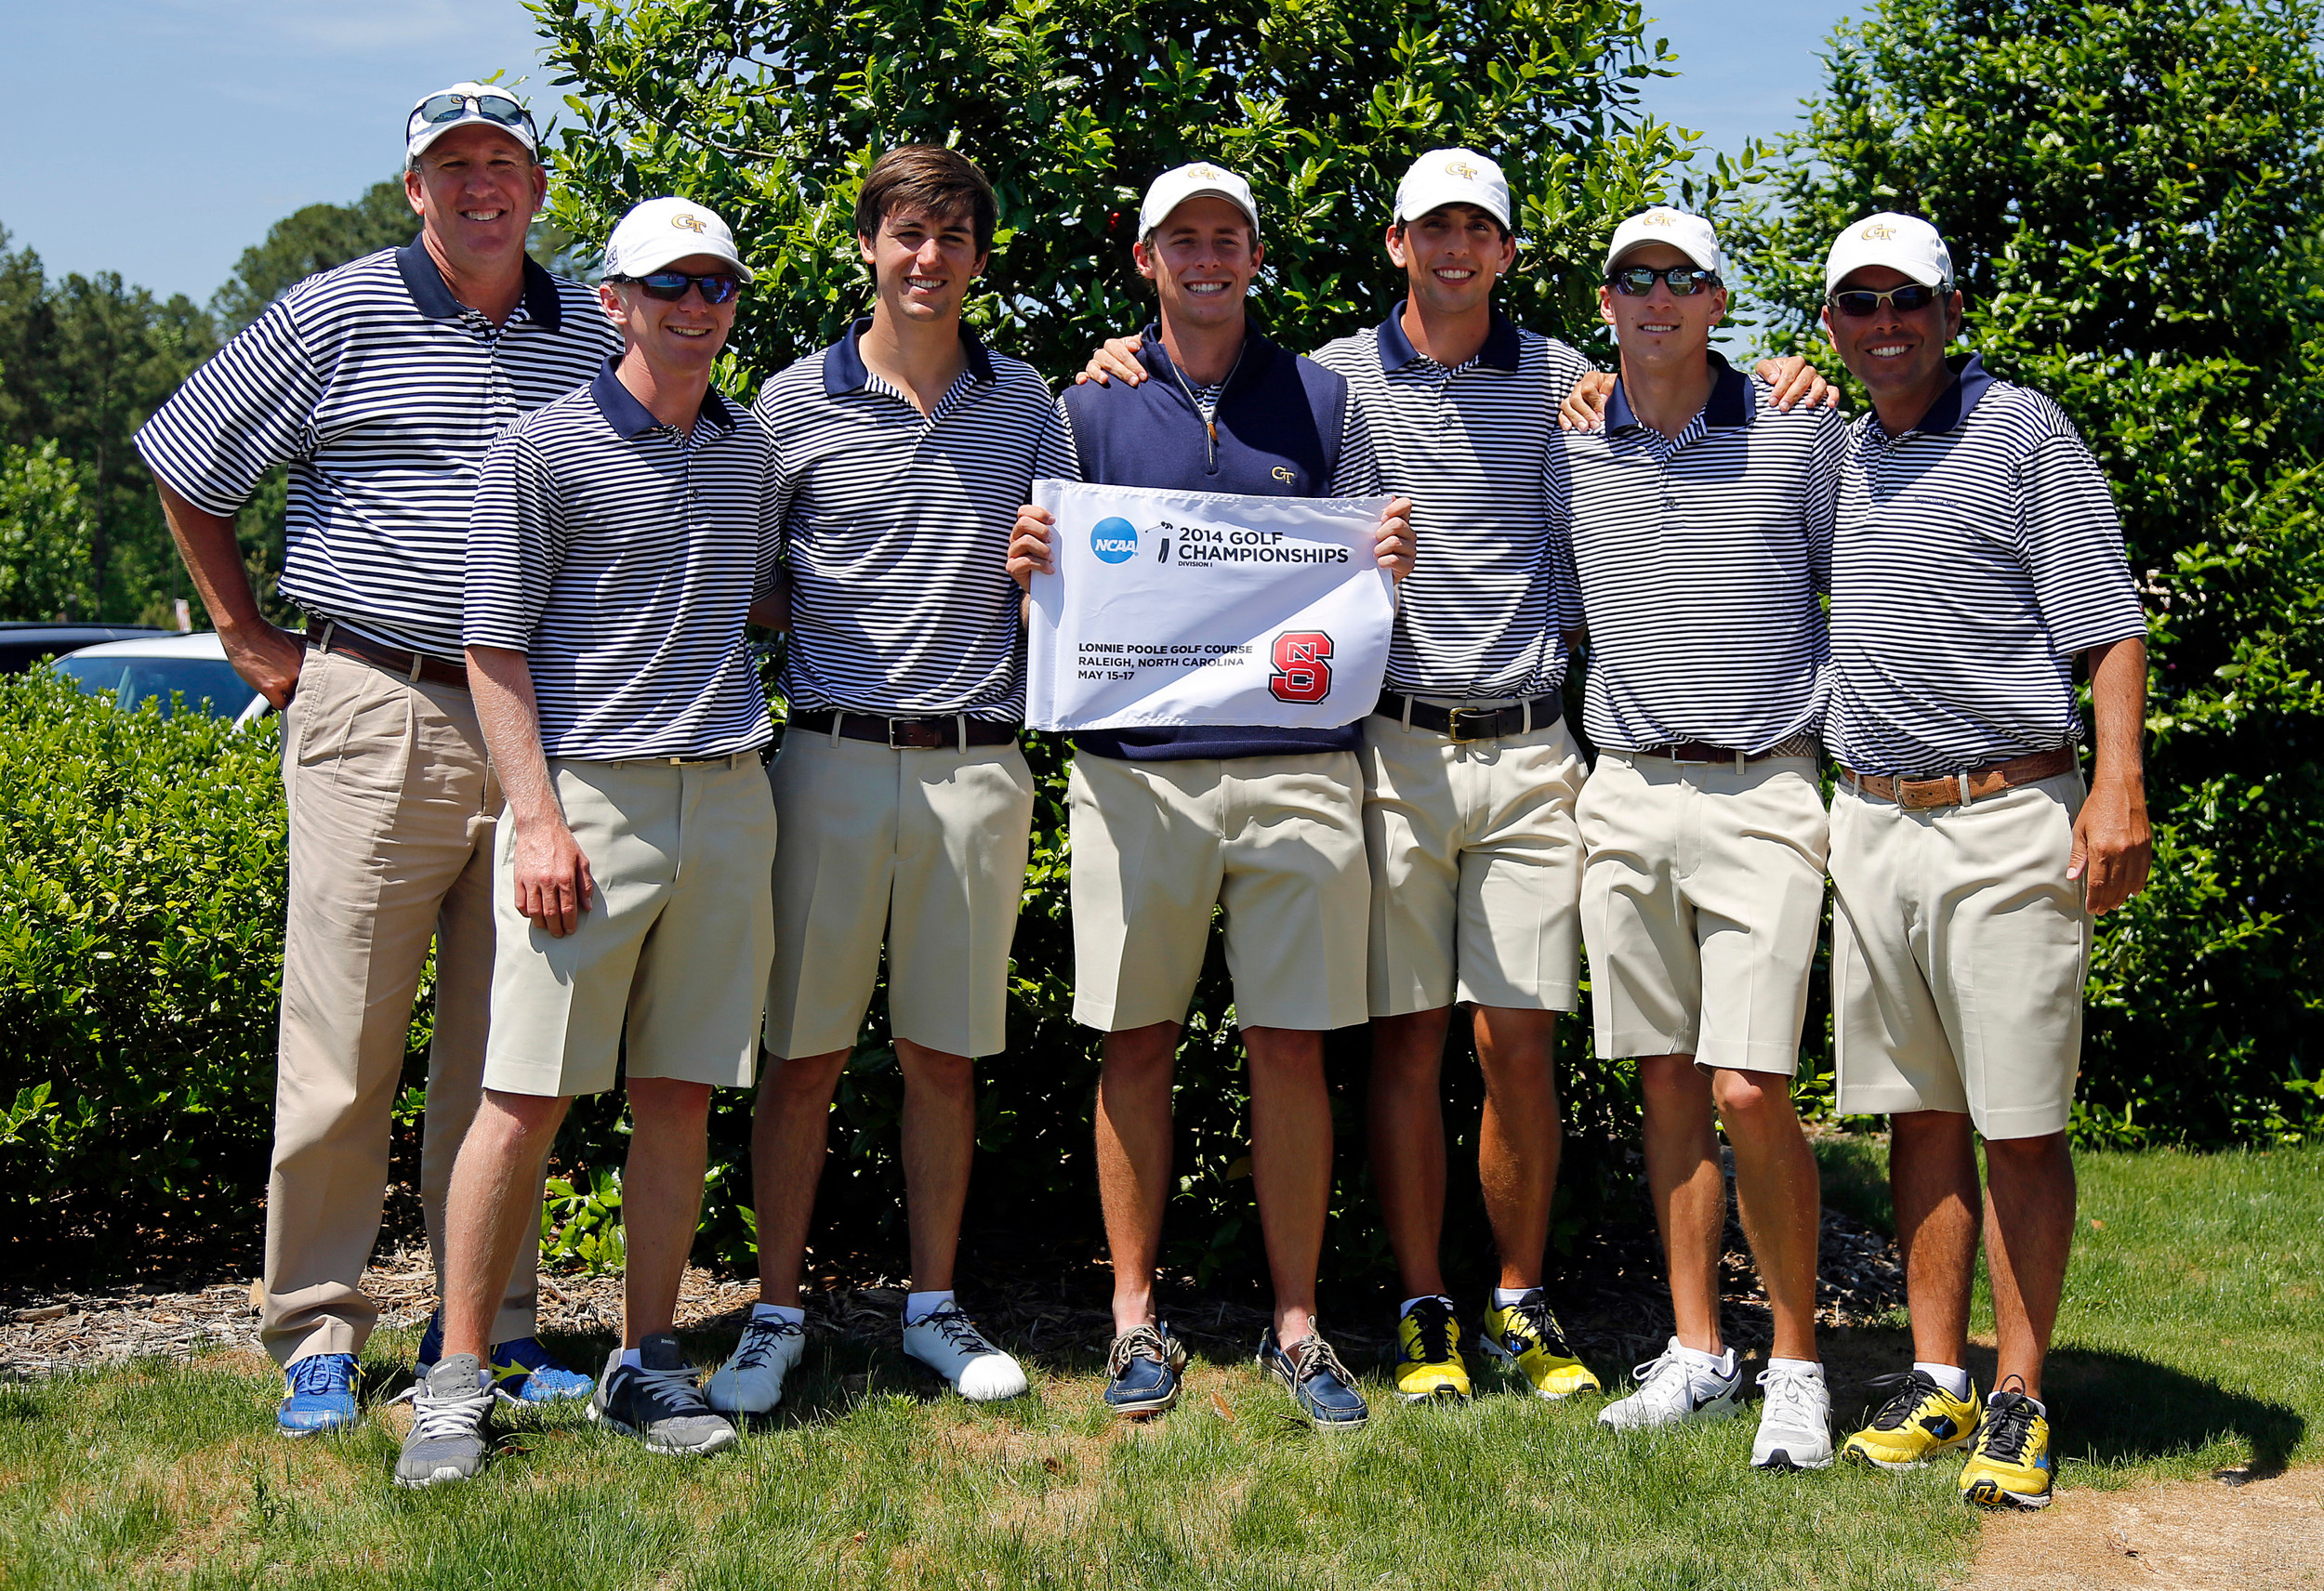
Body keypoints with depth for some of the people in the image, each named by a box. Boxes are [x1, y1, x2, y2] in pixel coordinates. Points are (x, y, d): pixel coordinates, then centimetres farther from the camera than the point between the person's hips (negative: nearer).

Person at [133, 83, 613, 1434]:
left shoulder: (590, 330, 11)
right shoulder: (337, 318, 0)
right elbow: (185, 469, 8)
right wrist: (250, 639, 5)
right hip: (378, 721, -3)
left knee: (508, 1045, 9)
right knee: (345, 1044, 0)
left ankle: (492, 1322, 19)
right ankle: (318, 1331, 11)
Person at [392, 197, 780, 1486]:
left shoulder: (751, 448, 15)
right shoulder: (545, 449, -2)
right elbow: (495, 649, -6)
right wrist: (539, 821, -13)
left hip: (726, 797, 5)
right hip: (589, 795, -5)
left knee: (680, 1093, 7)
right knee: (527, 1095, -5)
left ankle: (646, 1365, 17)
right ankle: (457, 1380, 4)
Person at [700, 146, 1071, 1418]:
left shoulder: (1026, 404, 10)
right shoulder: (794, 403, 3)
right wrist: (804, 628, -7)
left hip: (976, 765, 2)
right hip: (833, 755, -2)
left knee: (944, 1054, 9)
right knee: (803, 1053, 2)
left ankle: (934, 1305, 21)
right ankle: (777, 1313, 14)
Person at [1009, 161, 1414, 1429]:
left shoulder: (1322, 400, 12)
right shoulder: (1092, 406, 10)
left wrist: (1393, 564, -13)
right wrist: (1029, 569, -13)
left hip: (1297, 764, 0)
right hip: (1135, 765, 0)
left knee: (1292, 1047, 2)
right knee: (1136, 1041, 4)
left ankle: (1295, 1324, 12)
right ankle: (1136, 1316, 15)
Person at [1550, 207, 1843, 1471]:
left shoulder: (1802, 431, 0)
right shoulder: (1565, 448, 8)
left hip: (1762, 792, -3)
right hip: (1626, 791, 4)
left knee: (1750, 1091, -10)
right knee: (1669, 1085, 8)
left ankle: (1797, 1363, 6)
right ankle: (1698, 1354, 18)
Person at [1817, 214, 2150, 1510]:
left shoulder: (2023, 431, -1)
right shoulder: (1830, 454, 15)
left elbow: (2109, 624, -6)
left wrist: (2120, 786, -17)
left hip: (2006, 819, -5)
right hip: (1869, 821, 5)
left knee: (2020, 1125, -2)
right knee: (1921, 1116, 10)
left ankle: (2019, 1402, 6)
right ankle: (1937, 1380, 17)